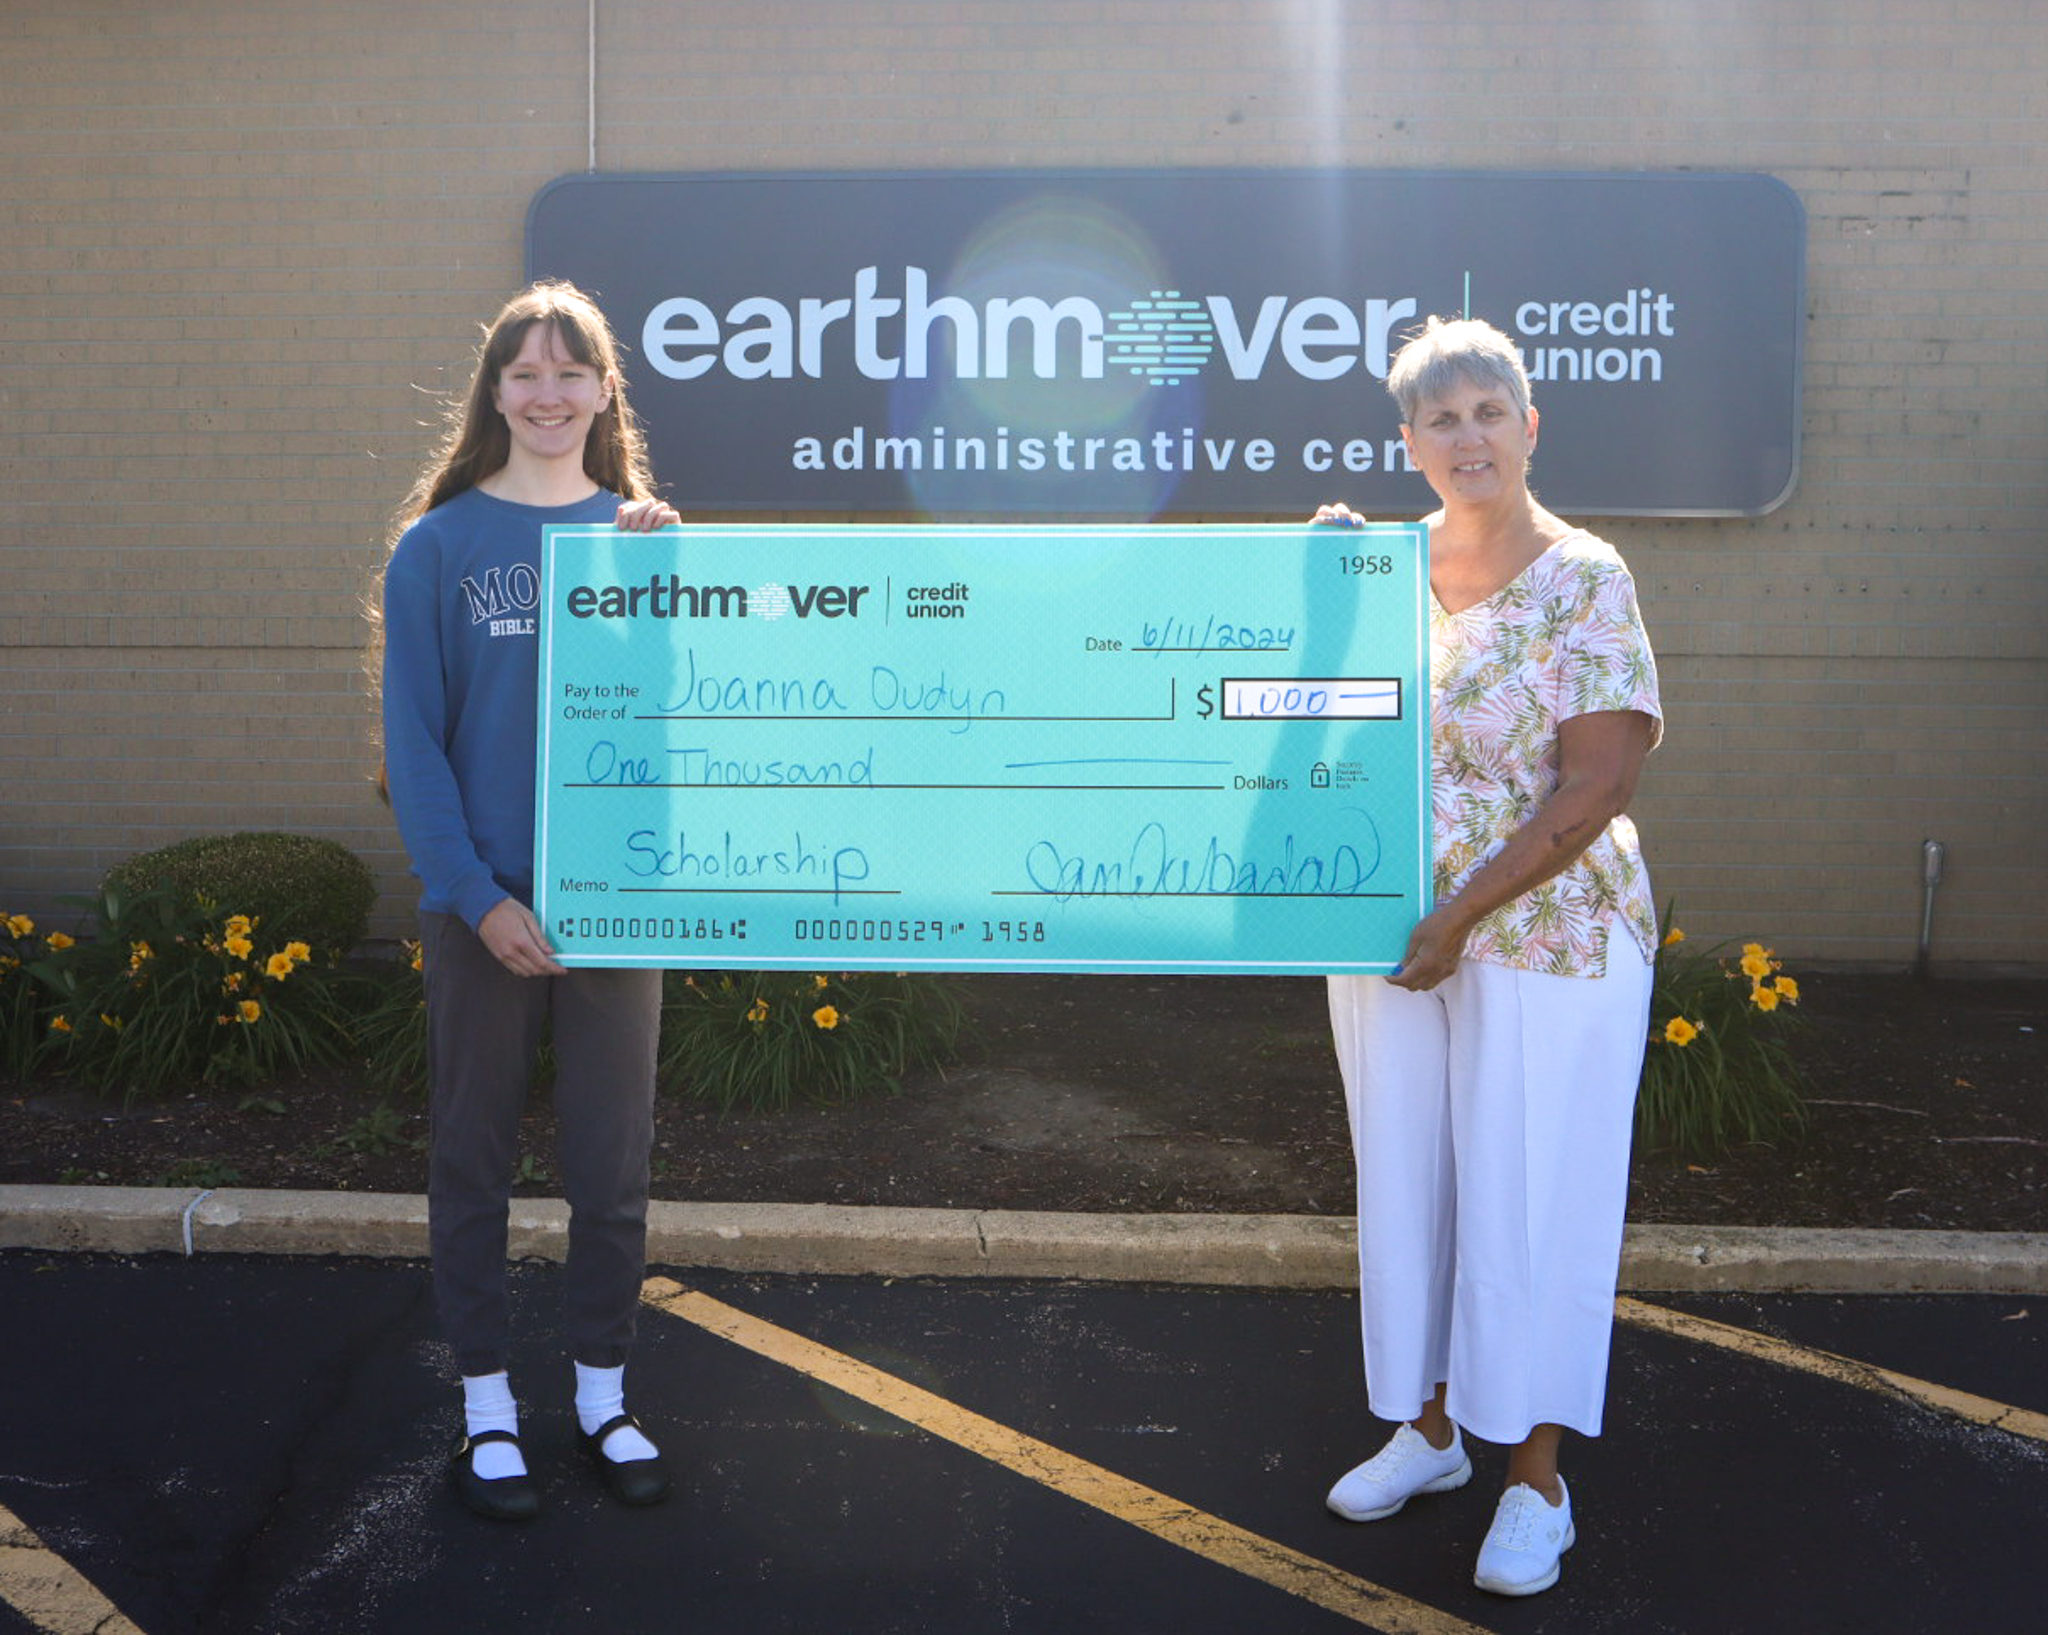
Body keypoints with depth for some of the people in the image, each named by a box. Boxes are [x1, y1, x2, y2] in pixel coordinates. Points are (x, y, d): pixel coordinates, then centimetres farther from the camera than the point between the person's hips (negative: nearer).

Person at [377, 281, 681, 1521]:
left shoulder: (644, 534, 6)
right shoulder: (441, 544, -2)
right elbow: (415, 737, -5)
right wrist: (476, 895, -13)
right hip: (484, 901, -2)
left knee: (613, 1161, 10)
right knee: (475, 1153, 9)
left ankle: (603, 1392, 28)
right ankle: (487, 1404, 25)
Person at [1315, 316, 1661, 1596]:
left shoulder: (1582, 579, -11)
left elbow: (1600, 784, -16)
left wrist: (1461, 917, -19)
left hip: (1549, 939, -5)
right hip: (1387, 935, 5)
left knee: (1530, 1194, 4)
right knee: (1407, 1182, 14)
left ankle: (1537, 1481, 20)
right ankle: (1430, 1431, 33)